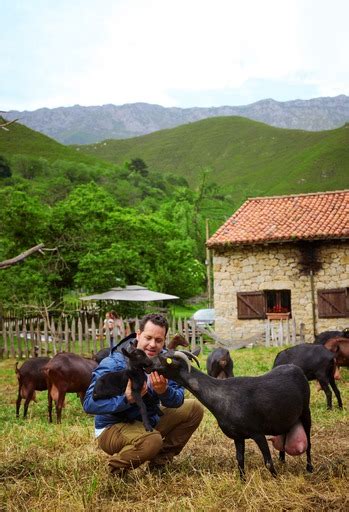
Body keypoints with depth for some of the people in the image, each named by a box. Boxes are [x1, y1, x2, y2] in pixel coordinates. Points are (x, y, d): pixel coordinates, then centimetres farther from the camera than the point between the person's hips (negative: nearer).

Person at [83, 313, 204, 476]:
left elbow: (178, 401, -12)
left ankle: (160, 461, 10)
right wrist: (126, 398, -42)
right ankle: (117, 466, -5)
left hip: (149, 420, 7)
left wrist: (164, 391, -35)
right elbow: (89, 403, -30)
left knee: (194, 408, 1)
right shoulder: (113, 365, -24)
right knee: (152, 440, -37)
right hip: (113, 427, -7)